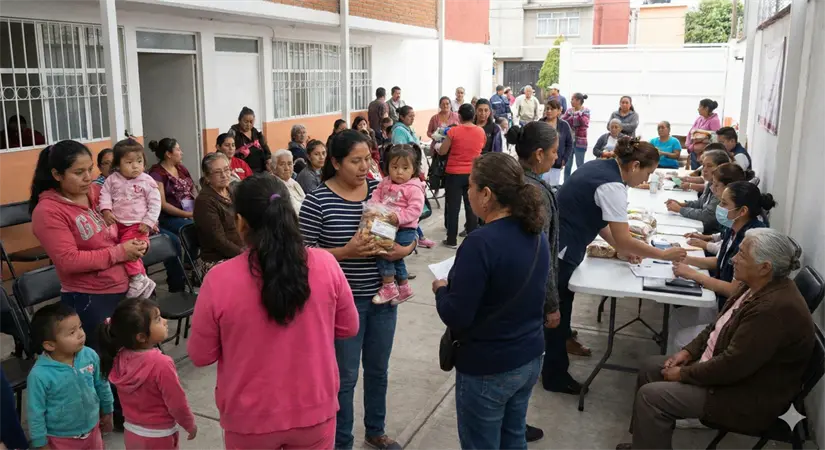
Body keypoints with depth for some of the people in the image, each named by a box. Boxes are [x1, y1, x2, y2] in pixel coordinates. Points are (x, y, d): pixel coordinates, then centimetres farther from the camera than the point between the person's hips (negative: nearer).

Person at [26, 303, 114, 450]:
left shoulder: (90, 355, -17)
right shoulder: (40, 375, -28)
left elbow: (102, 385, 0)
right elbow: (35, 414, -16)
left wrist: (107, 412, 11)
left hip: (92, 429, 4)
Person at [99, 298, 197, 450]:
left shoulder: (119, 358, -11)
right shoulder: (161, 364, -29)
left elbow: (128, 397, 3)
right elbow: (177, 404, -20)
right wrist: (190, 425, -4)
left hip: (131, 432, 6)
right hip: (159, 436, -6)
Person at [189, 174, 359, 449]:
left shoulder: (219, 279, -20)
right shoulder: (325, 264, -15)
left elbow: (200, 356, -7)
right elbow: (348, 328, 0)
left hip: (250, 418, -1)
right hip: (315, 411, 1)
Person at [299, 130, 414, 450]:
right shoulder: (317, 201, -13)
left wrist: (404, 250, -15)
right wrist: (346, 252, -25)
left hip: (382, 296, 5)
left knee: (378, 369, 20)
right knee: (345, 376, 9)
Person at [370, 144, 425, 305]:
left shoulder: (414, 188, -12)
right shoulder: (385, 183, 9)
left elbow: (415, 210, -19)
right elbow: (376, 196, 12)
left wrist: (397, 217, -31)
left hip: (404, 229, -7)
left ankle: (389, 287, -8)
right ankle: (404, 288, 37)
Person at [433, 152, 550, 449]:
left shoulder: (481, 243, -26)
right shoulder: (537, 235, 0)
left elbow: (456, 317, -23)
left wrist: (441, 289, -4)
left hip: (487, 369, -8)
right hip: (530, 359, 8)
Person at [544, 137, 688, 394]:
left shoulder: (601, 167, 7)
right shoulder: (612, 186, -22)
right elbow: (623, 240, -21)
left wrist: (623, 248, 8)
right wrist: (664, 255, -10)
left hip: (555, 244, 9)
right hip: (558, 252, -9)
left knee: (563, 299, 27)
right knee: (557, 307, 5)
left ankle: (563, 341, 49)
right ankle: (555, 377, 21)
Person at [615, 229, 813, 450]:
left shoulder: (775, 309, -31)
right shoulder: (760, 286, 1)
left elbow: (732, 365, -29)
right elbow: (719, 324, 13)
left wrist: (684, 374, -17)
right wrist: (689, 351, 0)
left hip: (748, 398, -10)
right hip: (726, 368, 10)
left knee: (651, 396, -17)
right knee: (650, 368, 9)